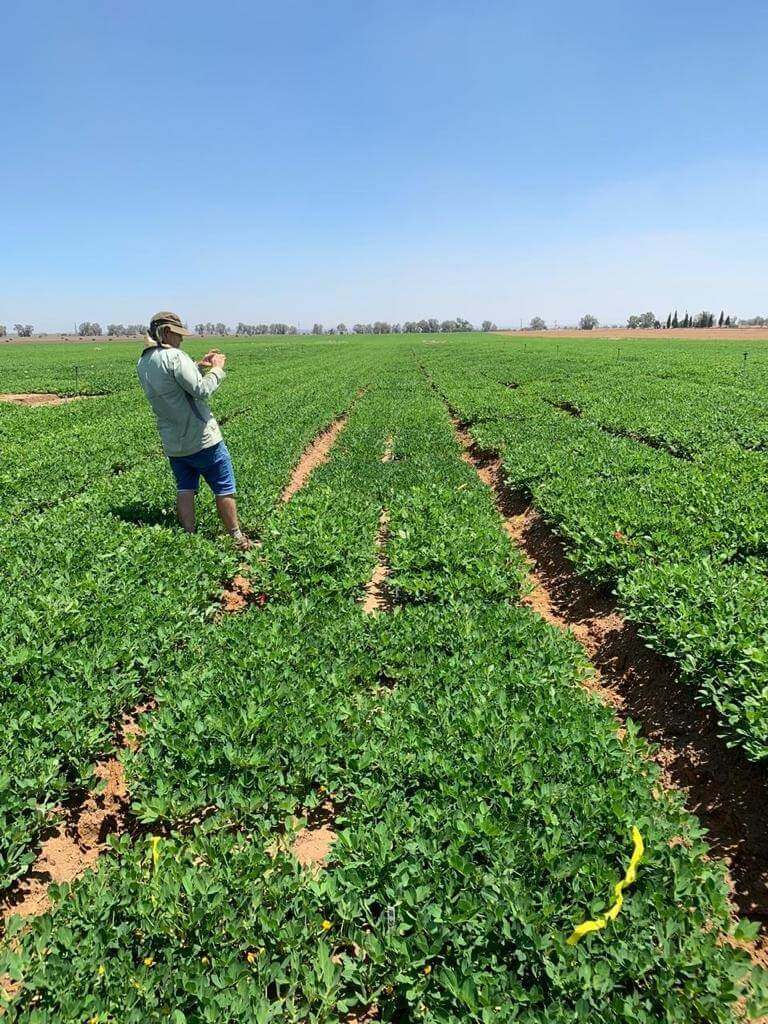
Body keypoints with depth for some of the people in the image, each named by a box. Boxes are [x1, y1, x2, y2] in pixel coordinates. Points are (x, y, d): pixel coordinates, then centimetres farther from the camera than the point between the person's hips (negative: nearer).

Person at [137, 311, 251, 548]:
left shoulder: (144, 363, 8)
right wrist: (216, 369, -7)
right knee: (224, 489, 5)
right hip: (202, 438, -7)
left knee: (185, 489, 13)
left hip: (173, 443, 7)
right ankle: (237, 538, 14)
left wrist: (199, 365, 15)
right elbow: (201, 390, -21)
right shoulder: (174, 356, -18)